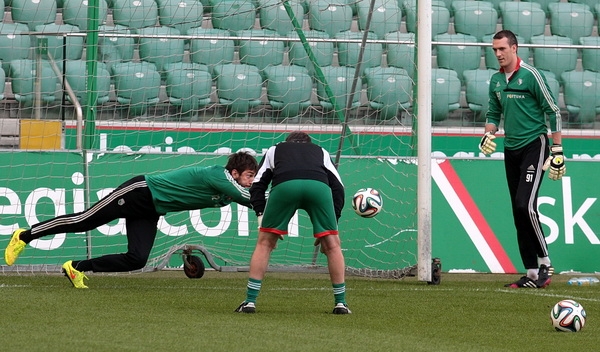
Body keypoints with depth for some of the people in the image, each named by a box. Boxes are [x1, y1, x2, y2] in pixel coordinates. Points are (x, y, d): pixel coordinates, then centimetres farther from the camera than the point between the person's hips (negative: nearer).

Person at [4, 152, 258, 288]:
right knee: (83, 221, -2)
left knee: (136, 260, -3)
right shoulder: (218, 176, -25)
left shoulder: (227, 191, 1)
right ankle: (25, 235, 14)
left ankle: (77, 268, 12)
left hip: (150, 211, 8)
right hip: (140, 192, -8)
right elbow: (248, 198, -34)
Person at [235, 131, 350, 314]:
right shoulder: (321, 152, 40)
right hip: (319, 187, 0)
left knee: (264, 243, 14)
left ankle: (250, 301, 9)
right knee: (332, 245, 13)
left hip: (283, 186, 0)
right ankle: (341, 303, 11)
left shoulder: (274, 150, 40)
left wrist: (261, 216, 23)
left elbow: (257, 186, 26)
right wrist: (330, 226, 27)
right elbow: (338, 188, 28)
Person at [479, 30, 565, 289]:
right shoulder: (496, 80, 11)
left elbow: (553, 111, -8)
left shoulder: (530, 75, -10)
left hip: (534, 146, -7)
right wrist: (488, 134, 1)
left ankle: (545, 264, -8)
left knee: (525, 205, -19)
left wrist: (557, 150, -10)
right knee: (518, 212, 6)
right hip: (511, 150, 7)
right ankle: (532, 272, 11)